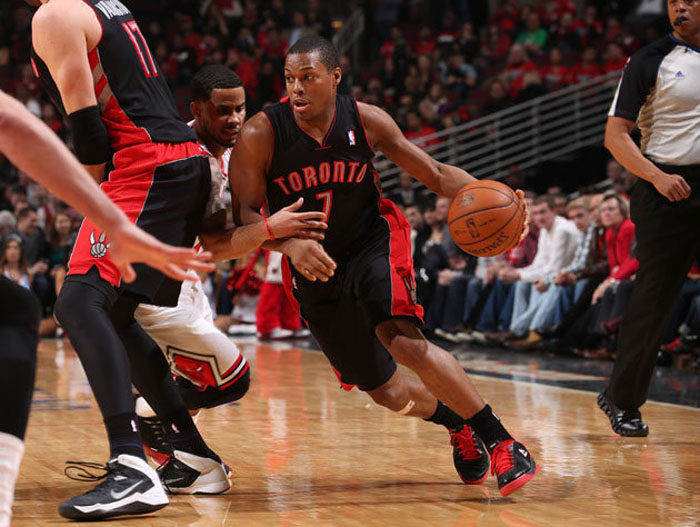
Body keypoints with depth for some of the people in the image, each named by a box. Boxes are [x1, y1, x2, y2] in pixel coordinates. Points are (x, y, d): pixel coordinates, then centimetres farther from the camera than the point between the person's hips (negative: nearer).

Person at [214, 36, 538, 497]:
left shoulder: (366, 121, -13)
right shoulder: (260, 135, -17)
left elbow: (437, 174, -6)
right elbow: (245, 214, -18)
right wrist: (289, 242, -38)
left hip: (374, 242, -2)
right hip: (315, 268, 2)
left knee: (403, 340, -31)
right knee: (386, 392, 8)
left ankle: (502, 441, -24)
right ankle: (457, 423, 40)